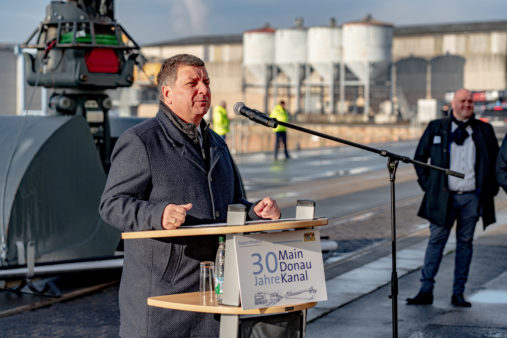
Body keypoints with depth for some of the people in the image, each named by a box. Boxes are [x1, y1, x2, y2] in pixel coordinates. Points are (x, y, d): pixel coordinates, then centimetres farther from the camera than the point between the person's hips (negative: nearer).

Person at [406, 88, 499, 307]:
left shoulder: (484, 130, 7)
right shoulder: (436, 128, 4)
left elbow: (495, 159, 16)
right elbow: (419, 157, 11)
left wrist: (490, 188, 7)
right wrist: (428, 185, 2)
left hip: (472, 197, 2)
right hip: (444, 196, -1)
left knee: (465, 243, 6)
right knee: (436, 241, -2)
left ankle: (458, 293, 13)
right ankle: (426, 291, 3)